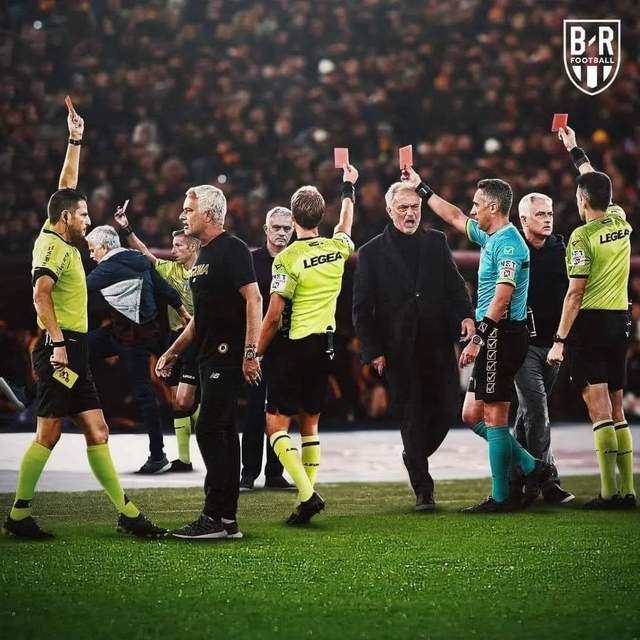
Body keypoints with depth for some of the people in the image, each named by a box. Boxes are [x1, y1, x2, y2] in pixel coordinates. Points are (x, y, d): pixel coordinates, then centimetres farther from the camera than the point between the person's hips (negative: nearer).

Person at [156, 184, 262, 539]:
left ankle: (214, 517, -9)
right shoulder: (203, 255, 19)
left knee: (210, 431, -11)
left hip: (228, 357, -10)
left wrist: (250, 352, -24)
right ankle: (227, 520, 11)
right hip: (210, 357, 10)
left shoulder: (232, 249, -10)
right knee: (223, 433, 9)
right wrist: (173, 351, 26)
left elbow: (253, 299, -18)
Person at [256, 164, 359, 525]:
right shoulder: (338, 248, 3)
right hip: (325, 346, 6)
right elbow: (345, 227, 29)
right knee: (310, 424, 14)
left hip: (296, 346, -6)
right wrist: (349, 187, 45)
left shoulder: (288, 259, -15)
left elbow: (273, 317, -14)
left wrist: (257, 353, -1)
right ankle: (308, 494, 11)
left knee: (277, 425, -3)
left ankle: (307, 494, -18)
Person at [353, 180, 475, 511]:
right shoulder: (372, 253, 3)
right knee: (411, 417, -1)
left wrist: (466, 314, -11)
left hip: (438, 344, 3)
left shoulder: (436, 242, 11)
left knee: (446, 409, 1)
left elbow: (454, 283, 9)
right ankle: (423, 491, 5)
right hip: (399, 351, -3)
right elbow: (362, 308, 2)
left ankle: (416, 457, 30)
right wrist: (374, 351, -6)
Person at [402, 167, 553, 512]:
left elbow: (501, 300, -21)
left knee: (495, 418, -6)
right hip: (495, 338, 10)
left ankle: (500, 497, -2)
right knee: (472, 415, 12)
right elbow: (454, 217, 31)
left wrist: (476, 339, -21)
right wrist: (420, 187, 34)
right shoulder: (491, 237, 15)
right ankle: (531, 467, 13)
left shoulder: (508, 244, -14)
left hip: (502, 335, -10)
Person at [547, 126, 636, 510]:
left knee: (599, 408, -9)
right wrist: (575, 150, 38)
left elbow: (576, 293, -14)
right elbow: (597, 184, 27)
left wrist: (560, 340, -12)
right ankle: (628, 490, 8)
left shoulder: (582, 236, -11)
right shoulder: (620, 221, 7)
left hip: (589, 322, -7)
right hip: (619, 320, 7)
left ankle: (610, 492, -14)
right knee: (617, 410, 11)